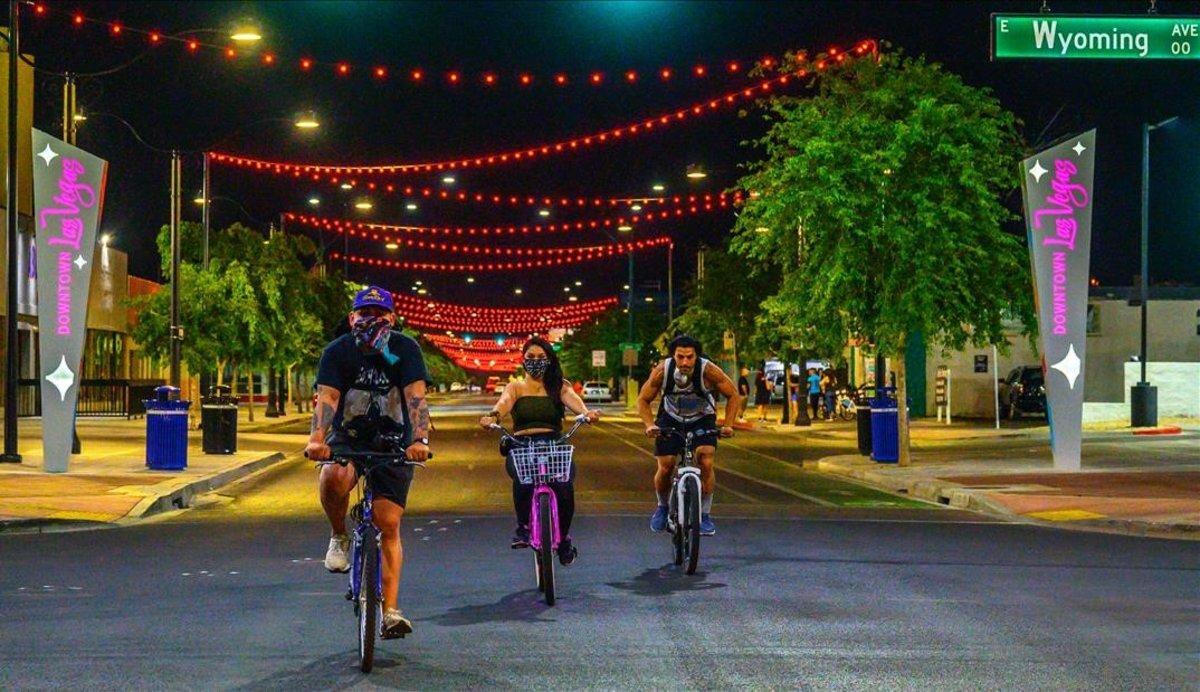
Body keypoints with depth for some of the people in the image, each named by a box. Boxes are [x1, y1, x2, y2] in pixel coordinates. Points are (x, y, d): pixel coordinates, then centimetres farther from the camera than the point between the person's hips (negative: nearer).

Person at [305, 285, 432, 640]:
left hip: (393, 444, 0)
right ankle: (338, 538, -6)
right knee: (334, 478, -35)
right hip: (348, 440, 0)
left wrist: (420, 440, -39)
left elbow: (416, 397, -22)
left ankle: (390, 611, 0)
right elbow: (326, 398, -22)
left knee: (389, 526, -6)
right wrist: (317, 438, -40)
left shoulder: (405, 349, -11)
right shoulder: (338, 351, -10)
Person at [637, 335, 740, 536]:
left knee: (706, 463, -20)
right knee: (665, 468, -7)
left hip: (702, 419, -1)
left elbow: (733, 395, -15)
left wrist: (727, 425, -25)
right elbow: (643, 400, -12)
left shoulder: (708, 370, -30)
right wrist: (650, 425, -28)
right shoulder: (662, 371, -27)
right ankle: (662, 507, 22)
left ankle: (705, 514, -4)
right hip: (671, 419, 1)